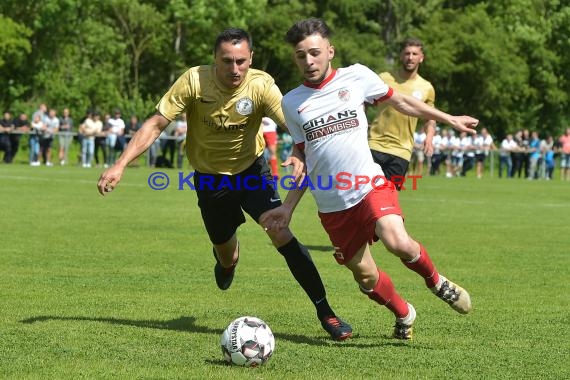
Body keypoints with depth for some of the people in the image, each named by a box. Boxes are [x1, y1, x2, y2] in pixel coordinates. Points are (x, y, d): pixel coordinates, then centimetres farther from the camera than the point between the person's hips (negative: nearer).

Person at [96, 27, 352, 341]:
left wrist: (301, 156, -52)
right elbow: (155, 124, -19)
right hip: (210, 177, 1)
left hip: (252, 169, -1)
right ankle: (225, 258, 53)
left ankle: (324, 312, -14)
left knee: (280, 234, -22)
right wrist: (120, 165, -27)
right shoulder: (194, 81, -23)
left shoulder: (261, 85, -22)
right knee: (228, 260, 10)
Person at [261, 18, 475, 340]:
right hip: (332, 205, 3)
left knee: (398, 242, -28)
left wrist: (449, 119, 18)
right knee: (365, 275, 4)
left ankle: (436, 282, 2)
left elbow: (400, 101, 14)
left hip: (370, 186, -2)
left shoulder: (356, 77, 0)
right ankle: (404, 314, 34)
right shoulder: (291, 103, 6)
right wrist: (288, 208, 11)